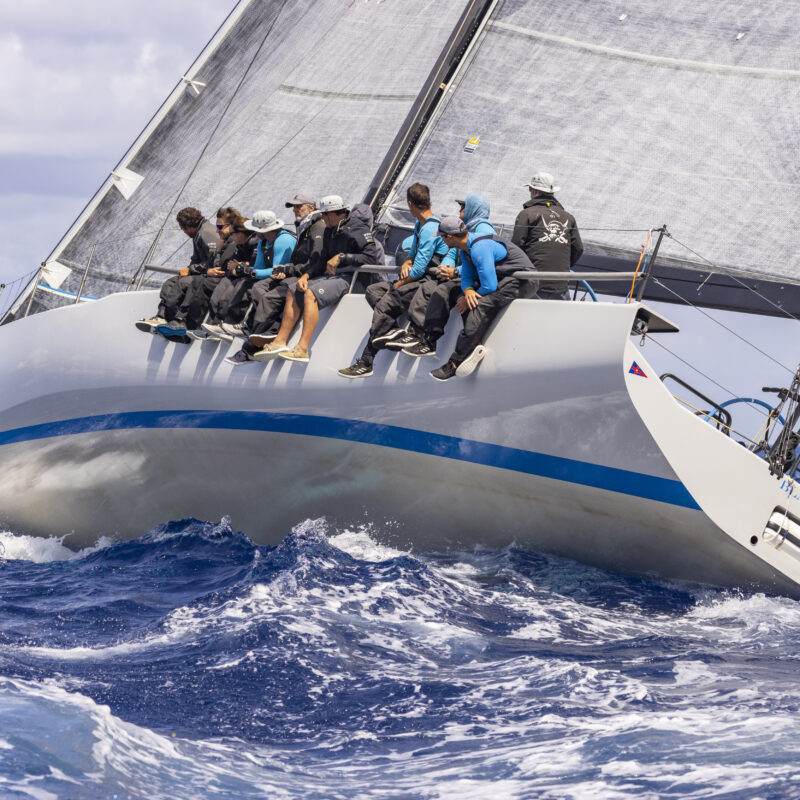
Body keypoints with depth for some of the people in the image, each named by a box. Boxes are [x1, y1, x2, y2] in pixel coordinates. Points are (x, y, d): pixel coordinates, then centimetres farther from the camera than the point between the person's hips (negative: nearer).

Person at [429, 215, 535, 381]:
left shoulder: (479, 248, -24)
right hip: (500, 279, 11)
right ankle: (474, 348, -16)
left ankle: (455, 362, -29)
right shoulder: (466, 248, 8)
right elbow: (467, 277, 11)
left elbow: (489, 286, -26)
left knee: (480, 306, -28)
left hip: (521, 280, -11)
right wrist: (468, 291, -13)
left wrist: (469, 300, -10)